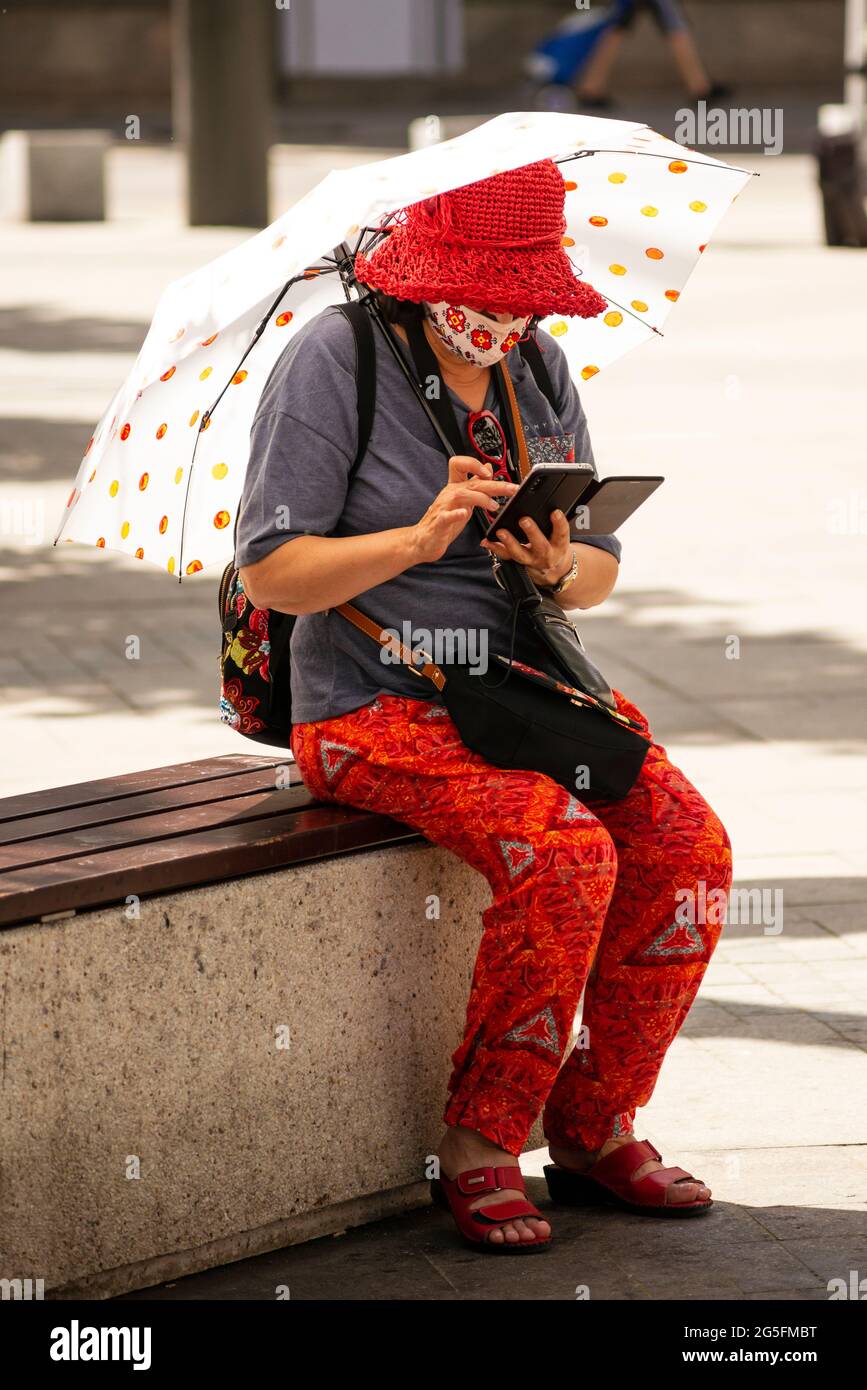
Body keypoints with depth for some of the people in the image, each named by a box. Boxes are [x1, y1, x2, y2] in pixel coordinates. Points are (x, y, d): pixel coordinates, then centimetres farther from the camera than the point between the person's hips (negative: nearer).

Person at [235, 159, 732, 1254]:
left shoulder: (538, 367, 7)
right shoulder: (333, 363, -10)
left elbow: (603, 572, 10)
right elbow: (271, 574, -15)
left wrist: (561, 567, -14)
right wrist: (420, 539, -28)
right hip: (376, 703, -6)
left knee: (688, 846, -16)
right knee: (564, 855, -29)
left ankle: (596, 1125, -2)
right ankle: (479, 1145, -14)